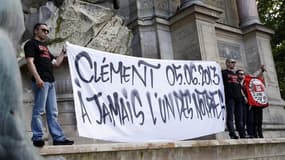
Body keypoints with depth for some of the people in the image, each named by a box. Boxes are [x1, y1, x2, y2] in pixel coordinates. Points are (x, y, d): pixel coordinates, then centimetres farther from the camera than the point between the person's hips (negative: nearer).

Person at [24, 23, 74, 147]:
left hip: (50, 81, 9)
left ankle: (58, 138, 8)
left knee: (52, 112, 7)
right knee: (39, 111, -8)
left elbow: (56, 63, 29)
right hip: (41, 81, -8)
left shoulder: (45, 47, 28)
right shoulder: (31, 43, 3)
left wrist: (63, 52, 24)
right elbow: (30, 61, -11)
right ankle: (37, 138, -3)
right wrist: (37, 78, -22)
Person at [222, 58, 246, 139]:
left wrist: (242, 96, 18)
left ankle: (242, 135, 5)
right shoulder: (224, 72, 5)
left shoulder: (235, 74, 25)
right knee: (230, 116, -10)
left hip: (238, 97, 7)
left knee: (239, 117, 5)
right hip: (229, 97, -7)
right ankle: (232, 134, -14)